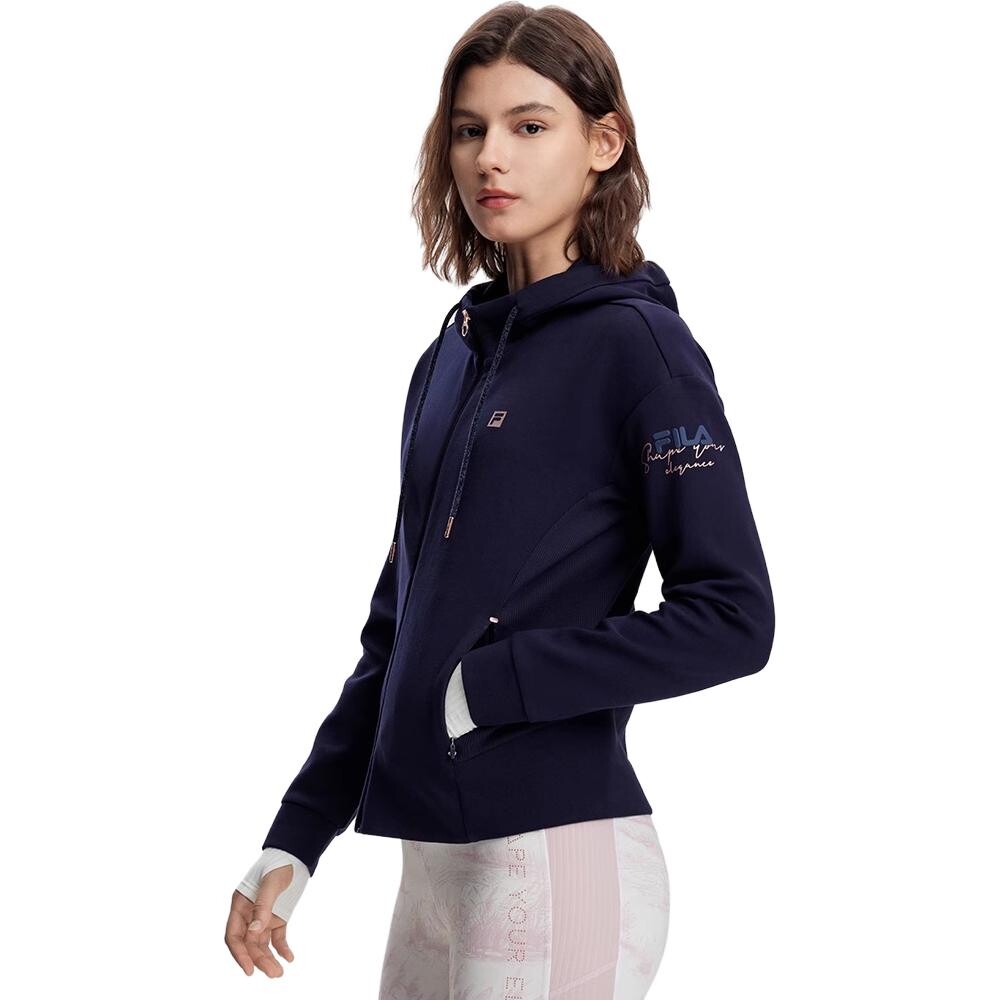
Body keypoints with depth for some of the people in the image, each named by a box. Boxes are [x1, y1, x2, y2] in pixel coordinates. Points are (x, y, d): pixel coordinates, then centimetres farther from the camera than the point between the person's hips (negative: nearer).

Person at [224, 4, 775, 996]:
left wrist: (489, 683, -14)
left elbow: (731, 619, -14)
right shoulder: (451, 354, 13)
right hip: (434, 861, 7)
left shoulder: (635, 343, -8)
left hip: (562, 858, -7)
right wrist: (294, 840, 13)